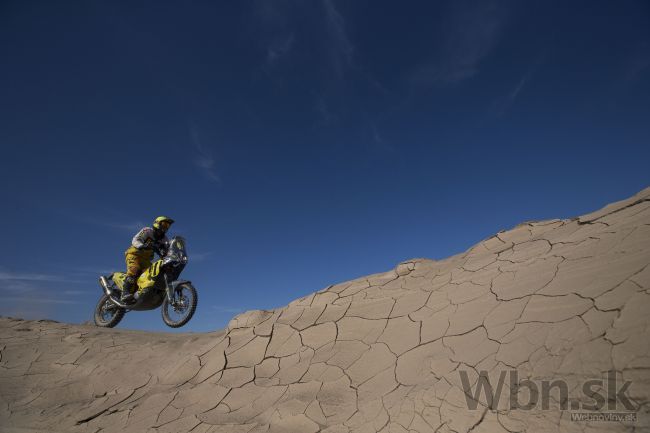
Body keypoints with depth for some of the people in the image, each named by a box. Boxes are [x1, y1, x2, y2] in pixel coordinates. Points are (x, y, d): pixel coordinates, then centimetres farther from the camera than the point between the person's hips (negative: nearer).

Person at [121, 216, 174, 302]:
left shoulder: (164, 240, 8)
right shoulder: (147, 231, -7)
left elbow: (165, 253, 0)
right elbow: (135, 240, -19)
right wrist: (143, 246, -40)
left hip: (146, 258, 6)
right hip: (134, 254, -6)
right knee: (134, 270, -29)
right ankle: (125, 293, -38)